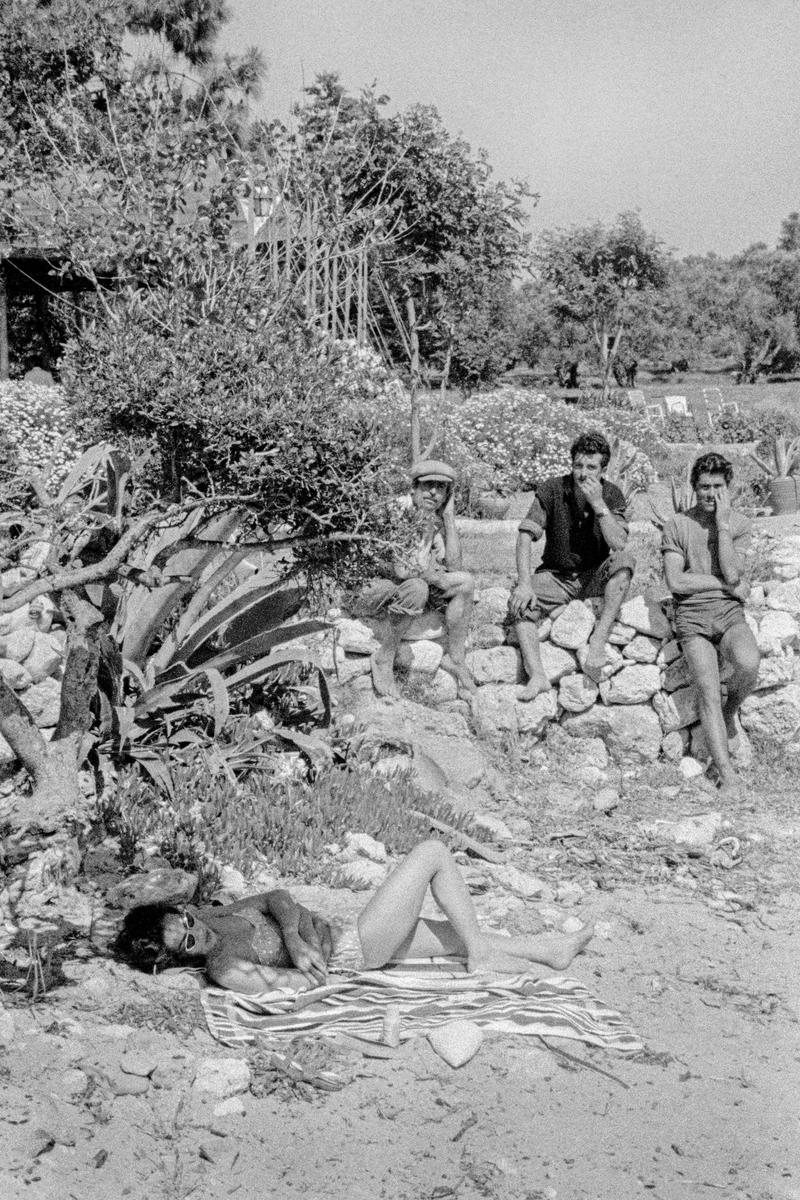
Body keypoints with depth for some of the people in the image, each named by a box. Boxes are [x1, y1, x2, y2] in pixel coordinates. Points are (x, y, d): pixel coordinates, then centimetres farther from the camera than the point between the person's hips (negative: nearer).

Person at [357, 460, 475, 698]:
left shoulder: (438, 522, 3)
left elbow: (454, 568, -9)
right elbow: (401, 569, -26)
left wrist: (449, 517, -9)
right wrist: (437, 574, -13)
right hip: (378, 589, -7)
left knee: (466, 581, -10)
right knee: (417, 588, -37)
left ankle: (456, 658, -9)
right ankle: (384, 659, -21)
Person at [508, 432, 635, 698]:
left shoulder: (612, 494, -7)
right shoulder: (552, 489, -10)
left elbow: (618, 544, -19)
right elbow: (526, 536, -16)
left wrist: (598, 503, -27)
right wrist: (525, 584, -28)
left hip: (595, 577, 0)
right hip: (556, 575, 0)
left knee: (624, 560, -30)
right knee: (519, 603, -25)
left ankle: (598, 642, -33)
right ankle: (536, 675, -36)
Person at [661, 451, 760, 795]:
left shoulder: (739, 524, 8)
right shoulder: (677, 525, 2)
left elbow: (732, 574, -7)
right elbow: (675, 581, -6)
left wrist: (722, 524, -7)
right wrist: (728, 585, -4)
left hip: (729, 613, 1)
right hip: (692, 616, -1)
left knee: (748, 664, -31)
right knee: (708, 691, -20)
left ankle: (729, 714, 3)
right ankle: (728, 779, -20)